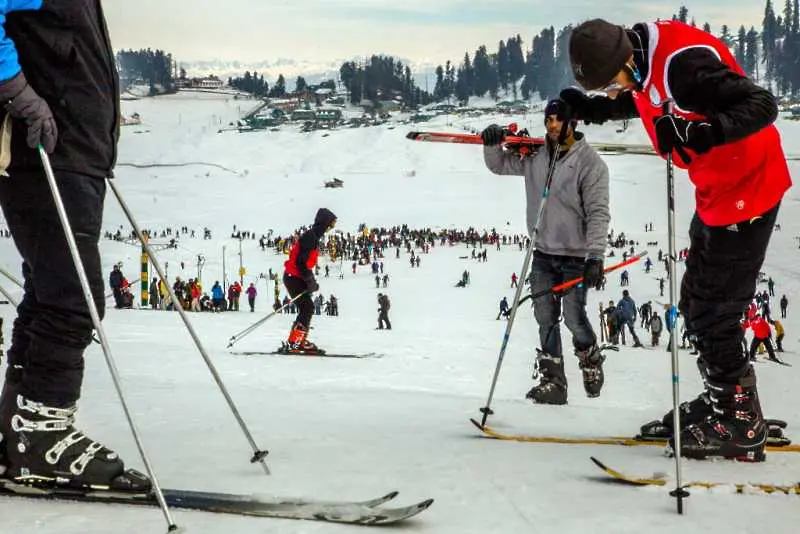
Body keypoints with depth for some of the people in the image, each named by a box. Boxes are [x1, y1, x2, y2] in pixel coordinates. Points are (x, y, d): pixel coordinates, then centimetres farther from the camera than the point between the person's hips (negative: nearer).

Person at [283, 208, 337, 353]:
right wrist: (310, 281, -18)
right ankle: (293, 343, -16)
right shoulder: (310, 236, -17)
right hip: (293, 277, -10)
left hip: (296, 277, 10)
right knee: (307, 308, -14)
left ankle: (300, 341, 15)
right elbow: (301, 262, -23)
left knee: (307, 309, 12)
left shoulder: (313, 237, 16)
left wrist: (311, 281, 15)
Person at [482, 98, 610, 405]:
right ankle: (553, 382, 10)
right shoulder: (535, 156, 5)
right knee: (545, 318, 4)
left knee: (574, 317, -5)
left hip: (575, 255, -5)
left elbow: (598, 212, -14)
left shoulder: (589, 162, -10)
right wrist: (492, 145, -5)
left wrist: (595, 256, -23)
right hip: (543, 253, 5)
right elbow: (500, 165, 18)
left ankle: (591, 360, 24)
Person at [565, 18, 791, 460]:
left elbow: (762, 105, -31)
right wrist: (593, 110, 5)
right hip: (715, 192, 10)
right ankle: (721, 402, 31)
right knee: (695, 302, 17)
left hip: (747, 191, -10)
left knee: (713, 311, -5)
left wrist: (700, 133, -43)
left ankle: (740, 425, 8)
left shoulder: (684, 64, -30)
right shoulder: (640, 63, -2)